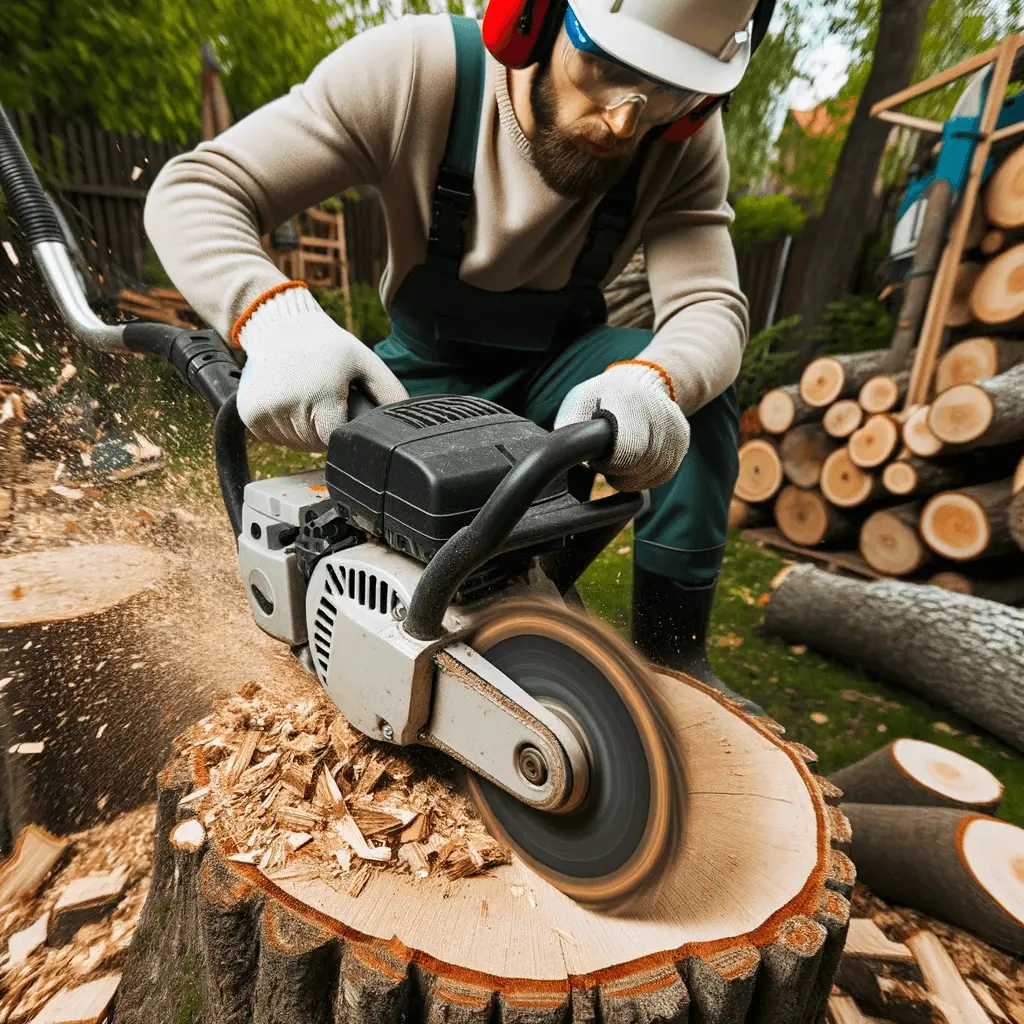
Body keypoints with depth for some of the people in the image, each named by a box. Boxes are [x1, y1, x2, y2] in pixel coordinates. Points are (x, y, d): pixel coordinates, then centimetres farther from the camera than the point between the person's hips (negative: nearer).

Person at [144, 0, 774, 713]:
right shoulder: (413, 69, -24)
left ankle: (673, 657, -11)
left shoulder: (685, 136, -17)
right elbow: (194, 190, -24)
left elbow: (711, 308, -24)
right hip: (427, 378, 0)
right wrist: (276, 320, -46)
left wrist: (649, 382, -48)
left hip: (555, 371, 2)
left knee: (693, 381, -27)